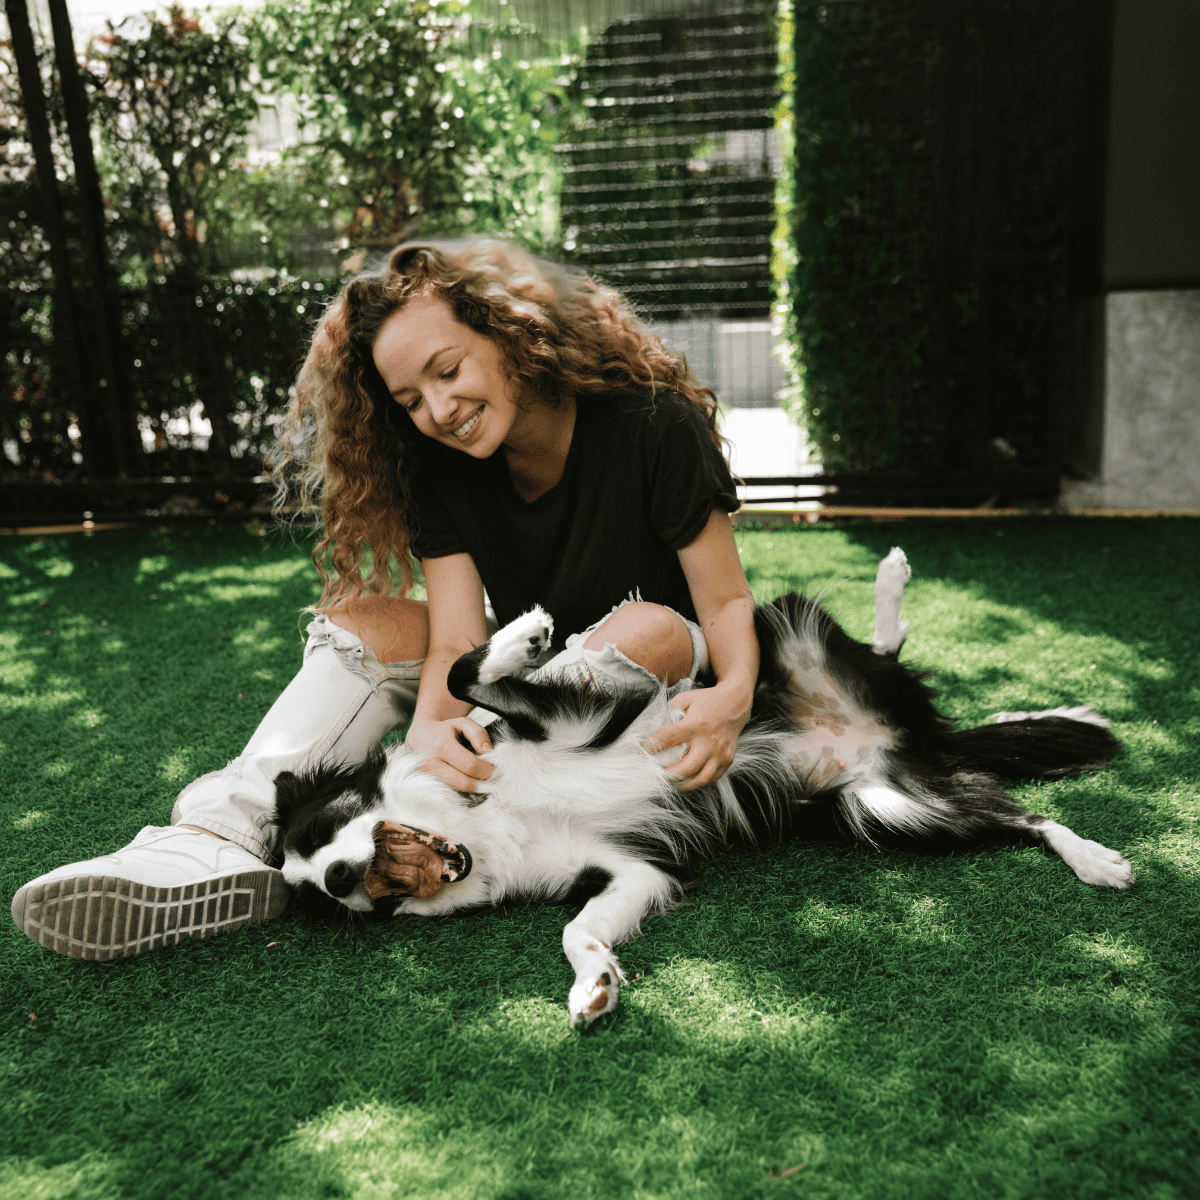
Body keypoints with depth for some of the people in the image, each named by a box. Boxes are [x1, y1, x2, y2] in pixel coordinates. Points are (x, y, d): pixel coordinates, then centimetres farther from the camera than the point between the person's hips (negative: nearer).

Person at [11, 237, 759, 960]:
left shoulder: (654, 424, -19)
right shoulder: (439, 470, -8)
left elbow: (726, 599, -18)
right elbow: (458, 642, -18)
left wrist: (734, 694, -39)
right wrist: (431, 727, -40)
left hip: (660, 685, -3)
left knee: (651, 630, -37)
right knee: (363, 618, -15)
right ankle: (227, 835, -35)